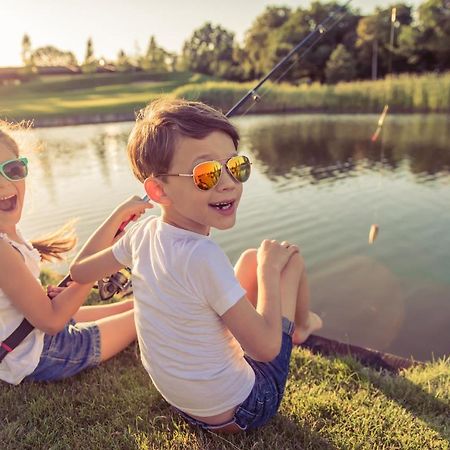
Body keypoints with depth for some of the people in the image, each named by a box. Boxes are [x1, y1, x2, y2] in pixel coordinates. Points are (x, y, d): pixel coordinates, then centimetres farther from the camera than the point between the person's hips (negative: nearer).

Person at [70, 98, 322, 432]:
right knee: (290, 255, 1)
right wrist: (269, 269, -13)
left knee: (253, 258, 14)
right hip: (239, 413, -6)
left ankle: (300, 323, 43)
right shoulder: (202, 257, -35)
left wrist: (122, 213, 12)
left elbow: (79, 270, 5)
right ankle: (301, 326, 34)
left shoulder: (143, 233, -13)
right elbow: (267, 347, -26)